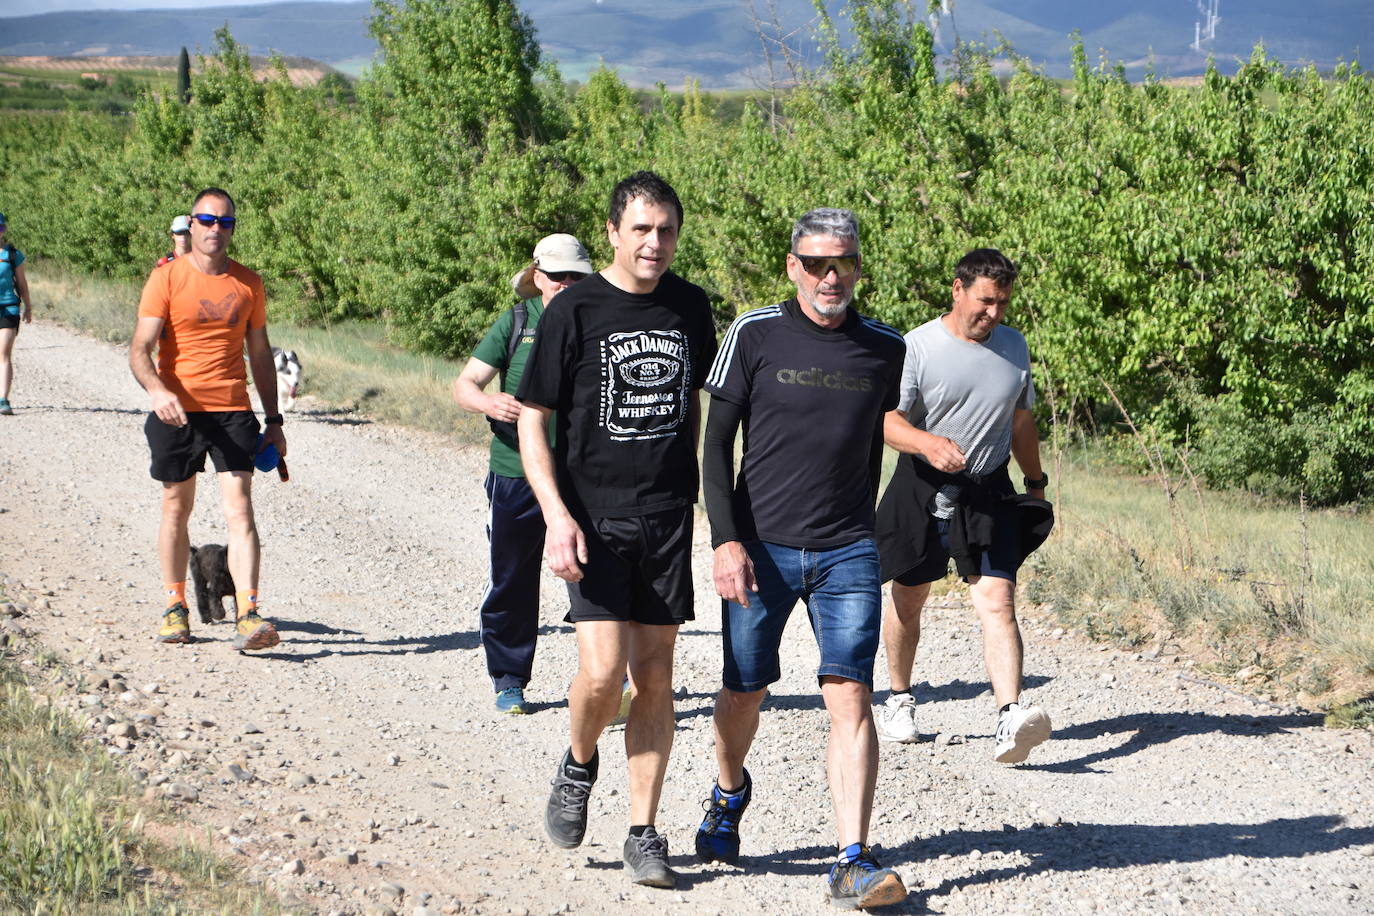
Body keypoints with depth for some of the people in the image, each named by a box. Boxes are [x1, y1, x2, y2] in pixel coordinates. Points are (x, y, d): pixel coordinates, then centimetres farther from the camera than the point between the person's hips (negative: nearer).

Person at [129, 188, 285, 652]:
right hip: (177, 410, -1)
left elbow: (260, 353, 15)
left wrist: (274, 421, 12)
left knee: (240, 511, -10)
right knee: (176, 509, 10)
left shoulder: (248, 283, 7)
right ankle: (175, 608, 24)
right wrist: (157, 390, -30)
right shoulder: (166, 277, -3)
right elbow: (140, 348, -10)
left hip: (233, 411, 1)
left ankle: (248, 616, -16)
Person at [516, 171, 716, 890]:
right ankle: (578, 765, 17)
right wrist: (557, 515, -14)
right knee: (602, 671, -15)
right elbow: (532, 419, -4)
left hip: (668, 515, 4)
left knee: (654, 676, 5)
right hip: (593, 514, -4)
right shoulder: (574, 311, -6)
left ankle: (643, 833, 14)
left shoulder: (690, 307, 7)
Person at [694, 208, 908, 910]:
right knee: (745, 690, 12)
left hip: (847, 554, 1)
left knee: (850, 697, -10)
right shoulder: (755, 335, -3)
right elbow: (716, 444, -1)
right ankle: (730, 793, 43)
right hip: (760, 548, -1)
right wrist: (726, 540, -10)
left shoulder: (884, 349, 5)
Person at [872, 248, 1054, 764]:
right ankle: (899, 700, 36)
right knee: (908, 599, 13)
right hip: (923, 489, -2)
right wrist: (928, 443, -32)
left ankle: (1010, 721, -26)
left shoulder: (1013, 345, 8)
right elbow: (888, 420, -13)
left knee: (997, 600, -14)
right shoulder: (917, 348, -8)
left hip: (989, 491, 2)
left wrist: (1036, 483, 22)